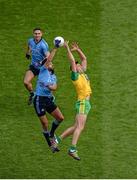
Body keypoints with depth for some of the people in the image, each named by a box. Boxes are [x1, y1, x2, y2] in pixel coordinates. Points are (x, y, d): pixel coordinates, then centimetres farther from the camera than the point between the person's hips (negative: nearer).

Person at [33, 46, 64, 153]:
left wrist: (51, 87, -25)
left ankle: (51, 134, 24)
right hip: (39, 99, -6)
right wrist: (55, 48, -16)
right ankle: (51, 145, 11)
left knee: (60, 118, -2)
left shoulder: (54, 76, 14)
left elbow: (55, 87, -3)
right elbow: (49, 59, -15)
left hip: (49, 99, 6)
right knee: (45, 124, -2)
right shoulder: (43, 70, -2)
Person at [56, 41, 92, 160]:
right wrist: (67, 49, -12)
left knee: (76, 127, 8)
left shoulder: (83, 74, 18)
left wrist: (77, 49, 18)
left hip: (86, 103, 9)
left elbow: (84, 59, 26)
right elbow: (72, 61, -12)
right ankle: (73, 149, -23)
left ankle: (58, 139, 13)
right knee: (80, 127, -17)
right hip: (82, 103, -9)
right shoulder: (75, 76, -3)